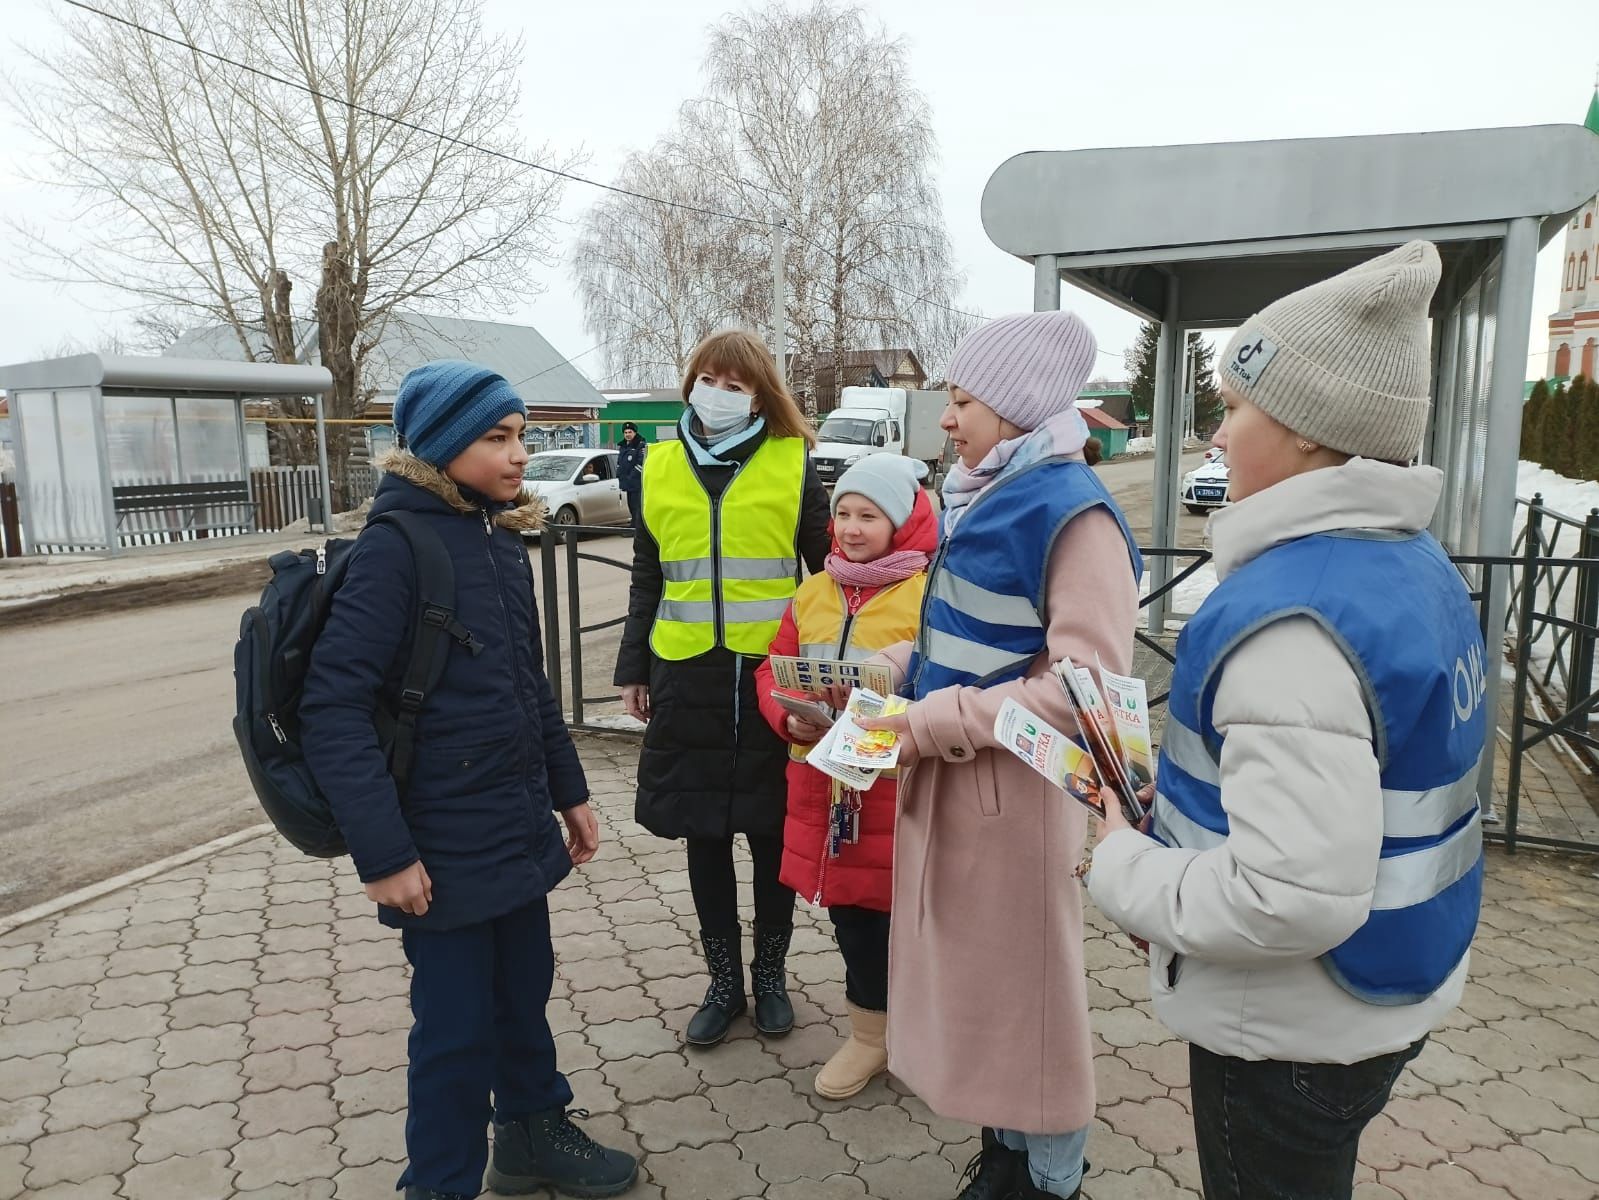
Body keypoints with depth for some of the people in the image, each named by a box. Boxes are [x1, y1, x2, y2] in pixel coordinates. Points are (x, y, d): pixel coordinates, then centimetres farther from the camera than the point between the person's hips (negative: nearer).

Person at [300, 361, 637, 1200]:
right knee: (456, 1022, 8)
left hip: (519, 826, 7)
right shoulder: (395, 547, -17)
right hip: (444, 845, -7)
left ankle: (533, 1132, 43)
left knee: (525, 987, 21)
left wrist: (567, 789, 15)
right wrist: (383, 851, -22)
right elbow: (333, 709, -20)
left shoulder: (500, 537, 6)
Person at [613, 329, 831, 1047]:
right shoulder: (661, 468, 7)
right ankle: (723, 984, 27)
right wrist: (633, 671, 11)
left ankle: (771, 976, 30)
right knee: (704, 836, 10)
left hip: (773, 673, -2)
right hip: (689, 677, 2)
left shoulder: (792, 464, -1)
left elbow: (829, 569, 4)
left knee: (772, 832, 10)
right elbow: (647, 579, 12)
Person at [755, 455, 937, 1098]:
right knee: (848, 908, 15)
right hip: (823, 783, 5)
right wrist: (792, 720, -9)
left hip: (897, 784, -5)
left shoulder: (928, 594, -9)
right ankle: (869, 1033, 35)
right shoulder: (812, 593, 9)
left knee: (897, 910, 5)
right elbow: (772, 672, 10)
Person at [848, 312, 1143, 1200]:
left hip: (1017, 785, -8)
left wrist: (938, 721, -22)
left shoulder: (1074, 512, -18)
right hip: (949, 776, 8)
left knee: (1025, 979, 9)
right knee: (969, 970, 19)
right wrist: (894, 670, 5)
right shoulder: (984, 498, 9)